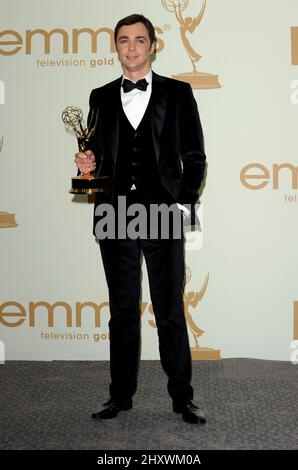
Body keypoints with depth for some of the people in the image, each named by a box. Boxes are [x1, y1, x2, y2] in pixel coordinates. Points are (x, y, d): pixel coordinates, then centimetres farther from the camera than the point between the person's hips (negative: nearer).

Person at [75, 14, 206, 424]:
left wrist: (184, 206, -6)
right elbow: (97, 156, 17)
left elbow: (195, 158, 4)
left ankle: (182, 398, 14)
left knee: (170, 311, 2)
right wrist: (89, 164, -5)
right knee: (123, 311, 9)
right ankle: (121, 395, 20)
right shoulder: (101, 98, 14)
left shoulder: (177, 93, 6)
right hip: (115, 218, 3)